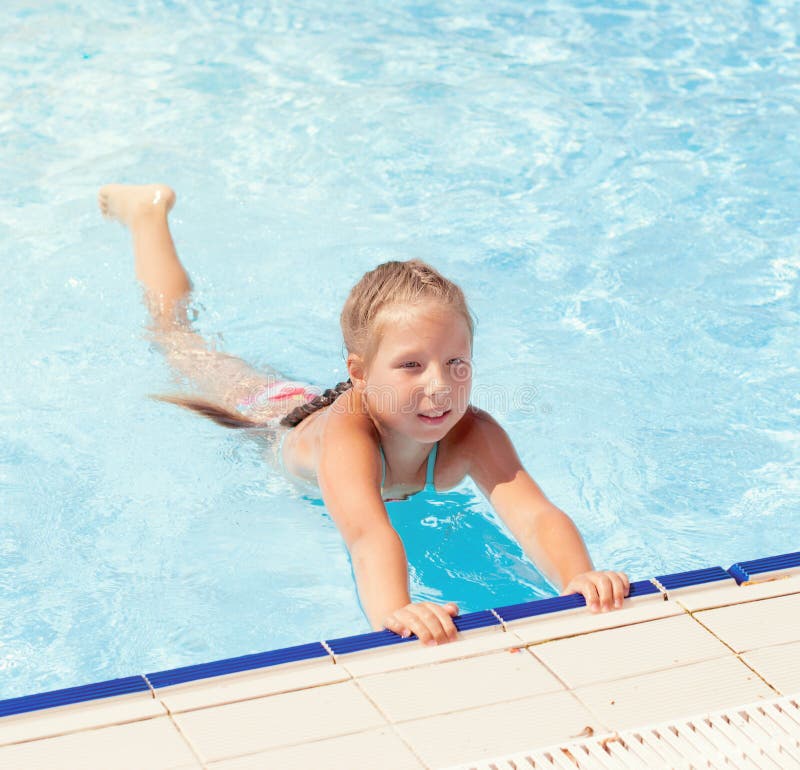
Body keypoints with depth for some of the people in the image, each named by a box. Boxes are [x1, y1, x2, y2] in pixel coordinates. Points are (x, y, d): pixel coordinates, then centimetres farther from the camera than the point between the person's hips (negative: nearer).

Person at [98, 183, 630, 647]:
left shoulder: (471, 435, -44)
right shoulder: (348, 430, -53)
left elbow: (534, 515, -58)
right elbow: (366, 532, -69)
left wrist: (578, 577, -78)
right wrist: (392, 611, -88)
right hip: (276, 416, -1)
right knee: (176, 335, 25)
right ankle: (148, 212, 46)